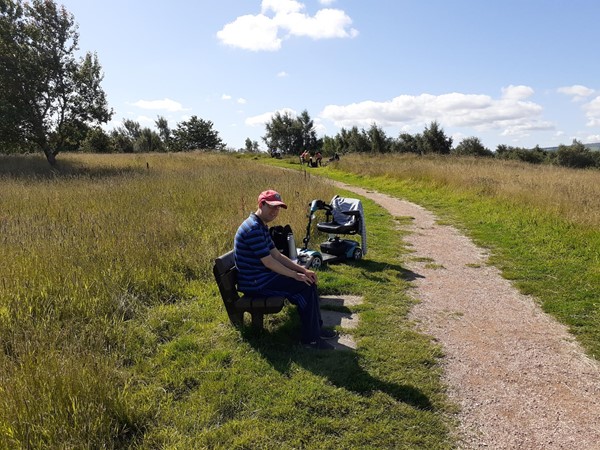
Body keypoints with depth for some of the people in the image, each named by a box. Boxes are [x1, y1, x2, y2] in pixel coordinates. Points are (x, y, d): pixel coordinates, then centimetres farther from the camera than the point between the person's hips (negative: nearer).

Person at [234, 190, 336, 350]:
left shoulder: (262, 226, 11)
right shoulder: (253, 228, -22)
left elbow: (277, 255, 11)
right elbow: (268, 262, -22)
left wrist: (303, 270, 2)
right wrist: (296, 275, -14)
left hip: (262, 277, 10)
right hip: (255, 284, -10)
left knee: (309, 280, 7)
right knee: (305, 286, -12)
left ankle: (316, 328, 15)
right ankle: (310, 339, -2)